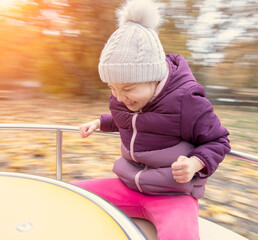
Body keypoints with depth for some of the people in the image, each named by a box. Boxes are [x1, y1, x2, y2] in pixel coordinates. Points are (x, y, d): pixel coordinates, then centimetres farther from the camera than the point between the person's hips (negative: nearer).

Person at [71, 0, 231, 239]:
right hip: (128, 188, 6)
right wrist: (99, 123, 10)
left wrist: (195, 163, -24)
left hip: (174, 196, -5)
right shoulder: (122, 99, 0)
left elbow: (217, 141, -7)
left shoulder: (187, 101, -19)